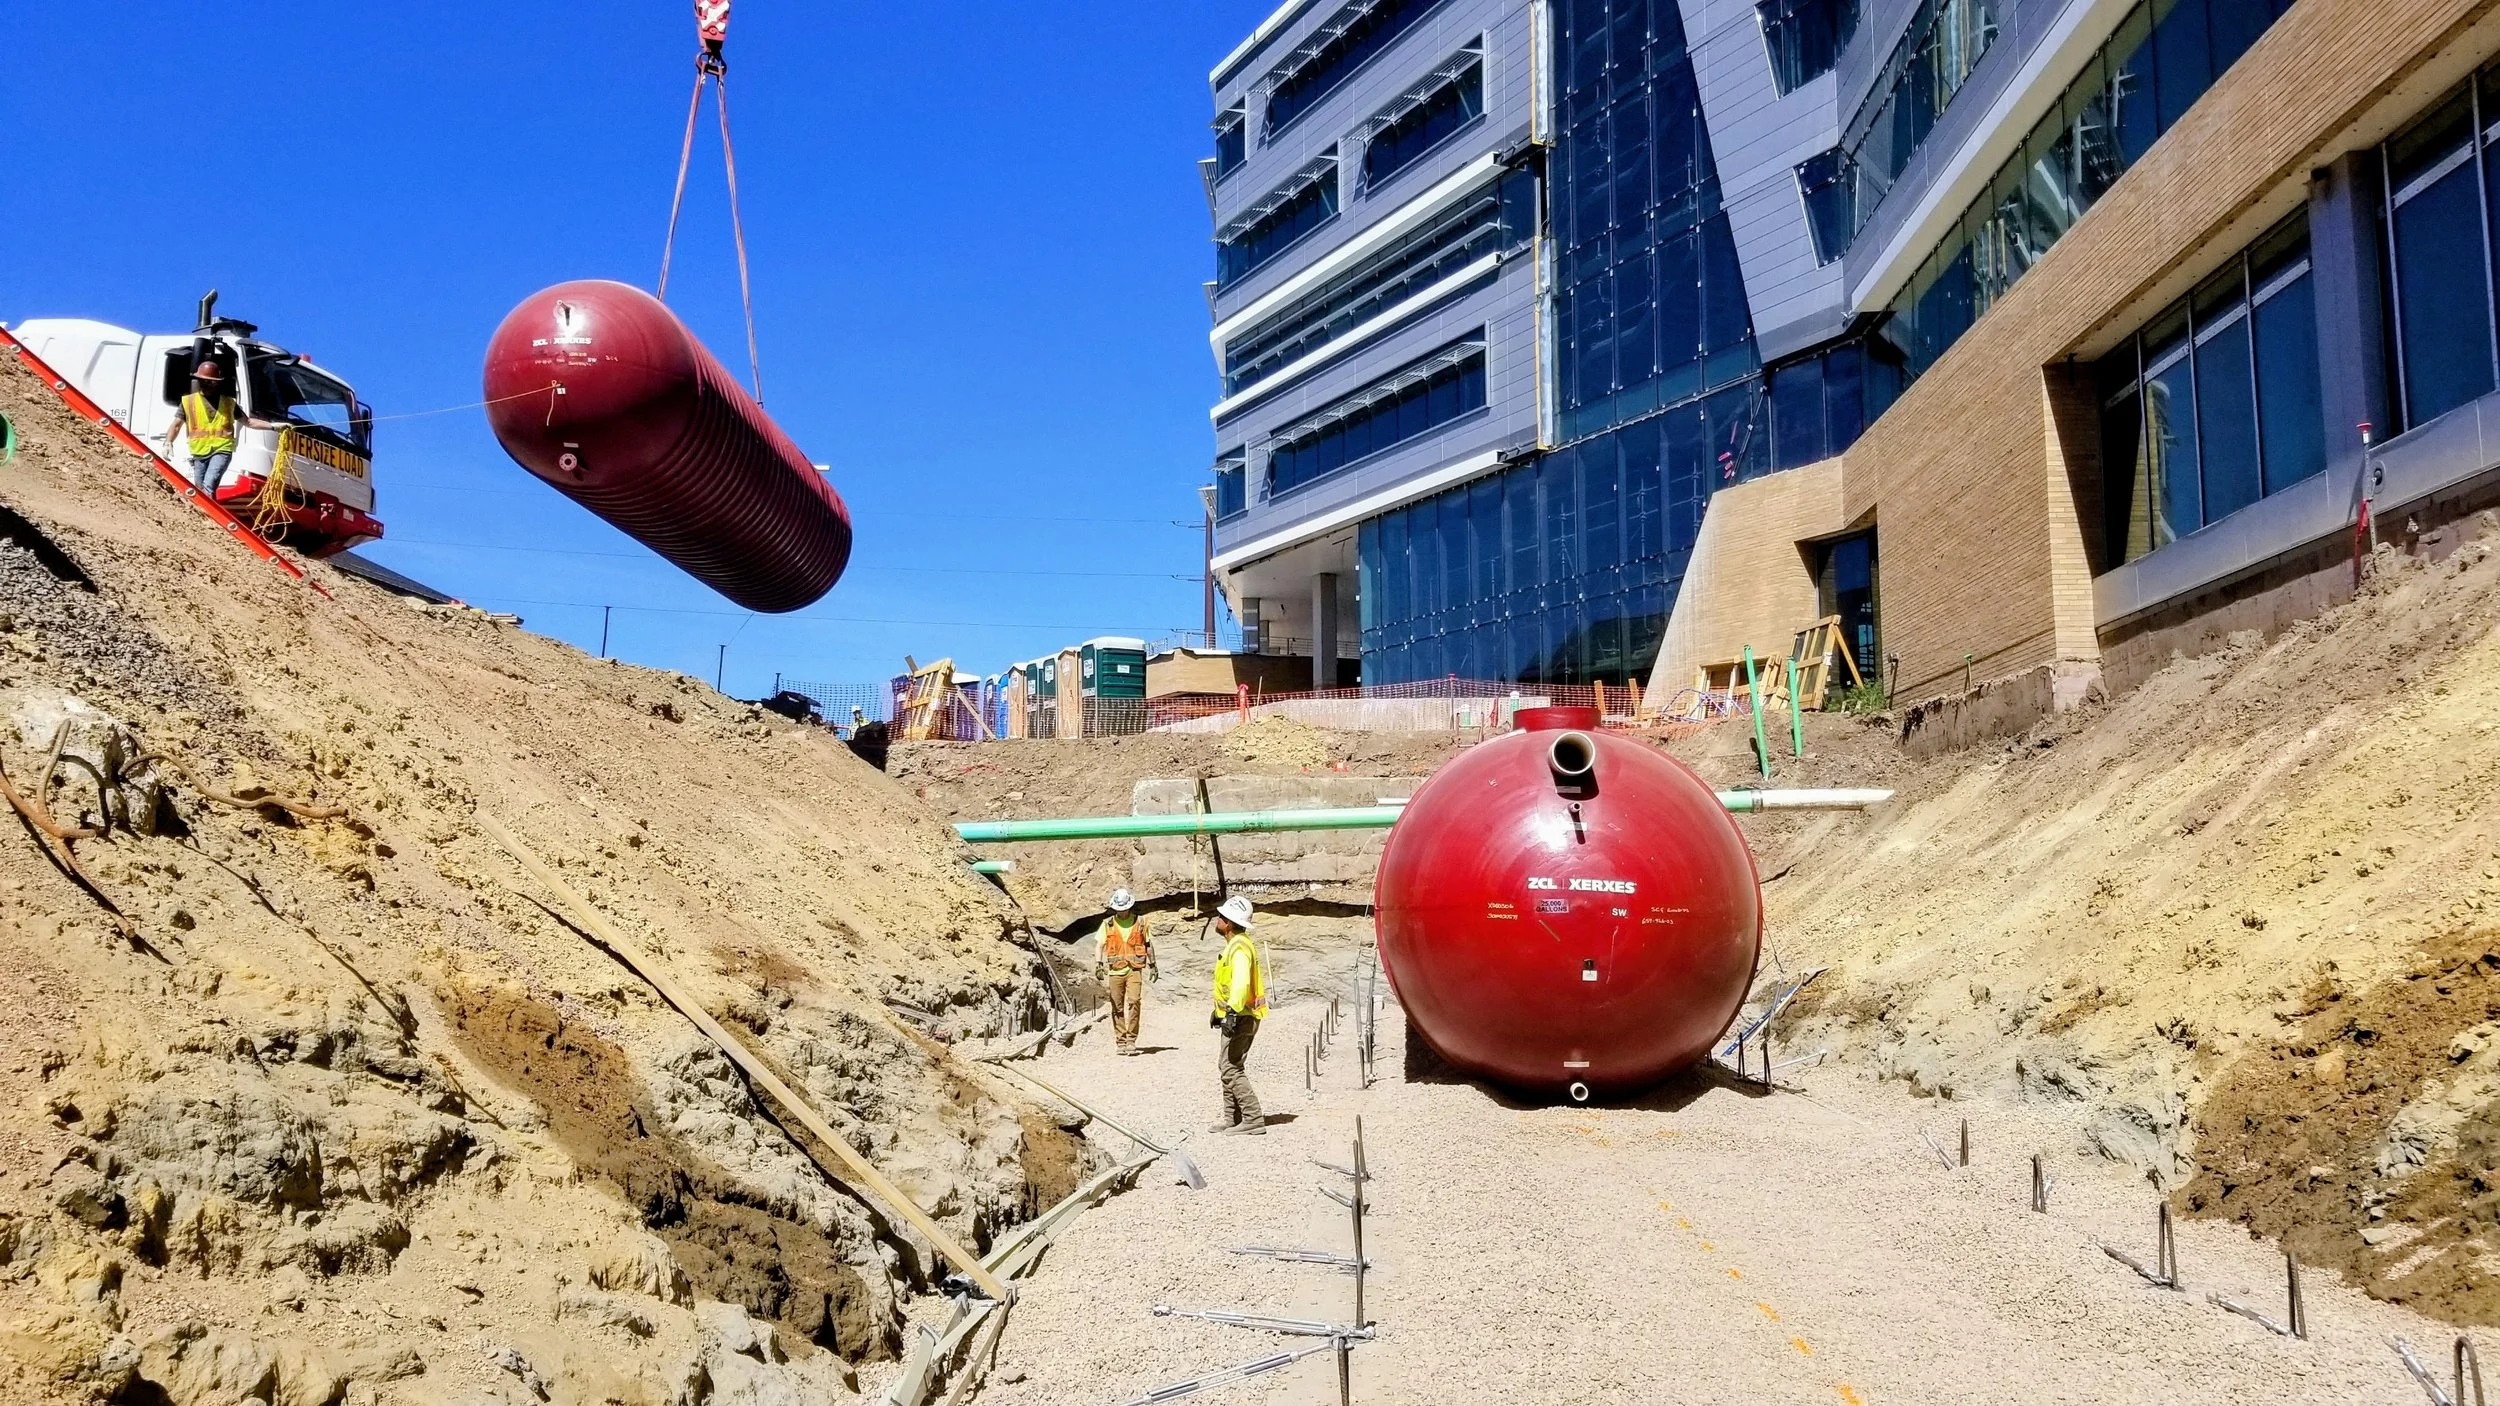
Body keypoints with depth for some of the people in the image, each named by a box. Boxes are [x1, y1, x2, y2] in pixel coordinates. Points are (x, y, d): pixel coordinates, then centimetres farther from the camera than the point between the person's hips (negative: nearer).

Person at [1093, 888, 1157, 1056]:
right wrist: (1098, 964, -12)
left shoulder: (1140, 922, 8)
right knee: (1117, 1007, 3)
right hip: (1115, 970, 1)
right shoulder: (1108, 924, 7)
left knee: (1134, 1001, -15)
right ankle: (1121, 1041, 11)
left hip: (1134, 968, -1)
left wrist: (1152, 966, 16)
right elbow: (1099, 944, 2)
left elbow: (1148, 945, 16)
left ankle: (1131, 1040, -9)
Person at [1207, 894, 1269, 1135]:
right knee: (1226, 1067, 16)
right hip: (1237, 1016, 11)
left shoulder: (1240, 948, -19)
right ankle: (1232, 1119, 23)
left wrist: (1232, 1011, -38)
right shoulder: (1236, 945, 16)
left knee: (1231, 1068, -11)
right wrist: (1219, 1011, 32)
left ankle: (1253, 1120, -10)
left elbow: (1241, 983, -32)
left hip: (1242, 1017, -11)